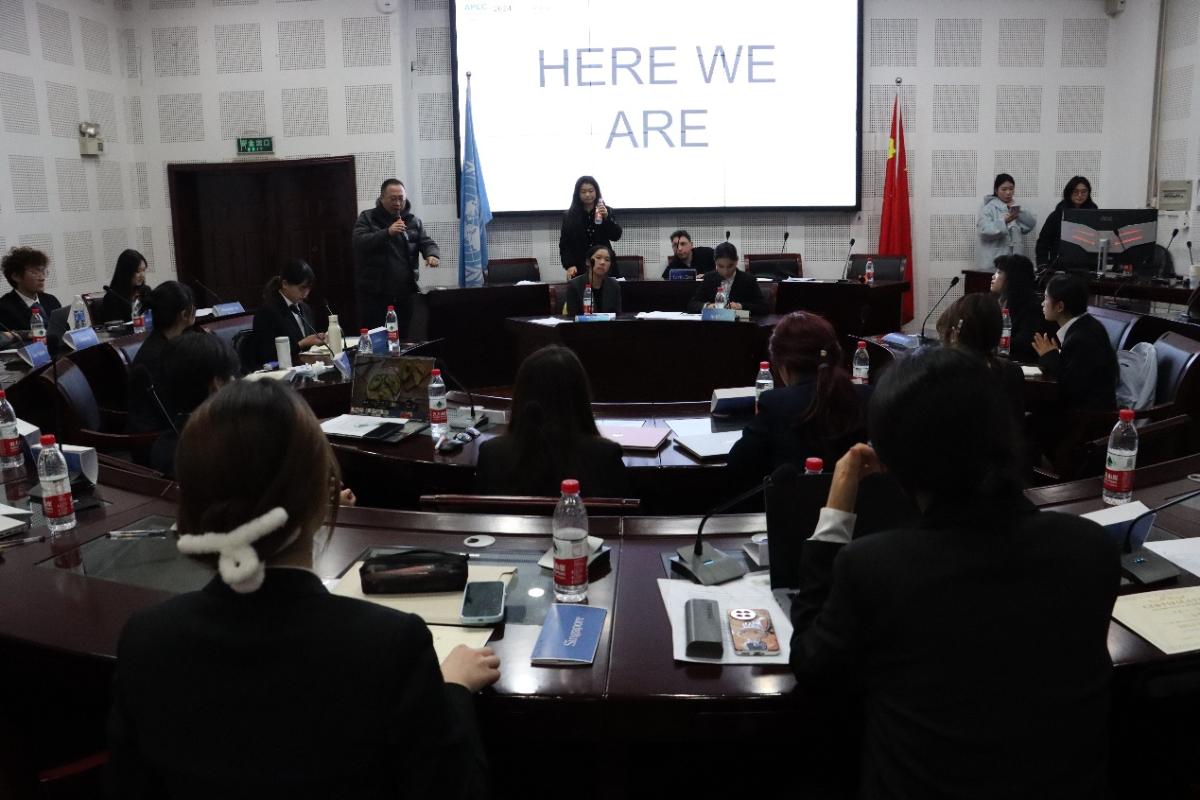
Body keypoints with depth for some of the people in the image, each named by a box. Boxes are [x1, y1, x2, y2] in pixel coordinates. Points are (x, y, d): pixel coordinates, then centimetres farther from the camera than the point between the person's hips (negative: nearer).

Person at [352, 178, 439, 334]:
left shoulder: (413, 220, 12)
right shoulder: (367, 218, 3)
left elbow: (427, 242, 6)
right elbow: (359, 242, -11)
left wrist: (432, 255, -18)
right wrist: (387, 232, -22)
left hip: (405, 293, 3)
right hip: (374, 294, -3)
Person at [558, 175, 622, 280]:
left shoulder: (607, 211, 9)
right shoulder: (569, 216, 7)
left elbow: (616, 236, 1)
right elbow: (564, 244, 5)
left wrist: (606, 217, -15)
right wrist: (569, 265, -10)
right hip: (580, 269, 0)